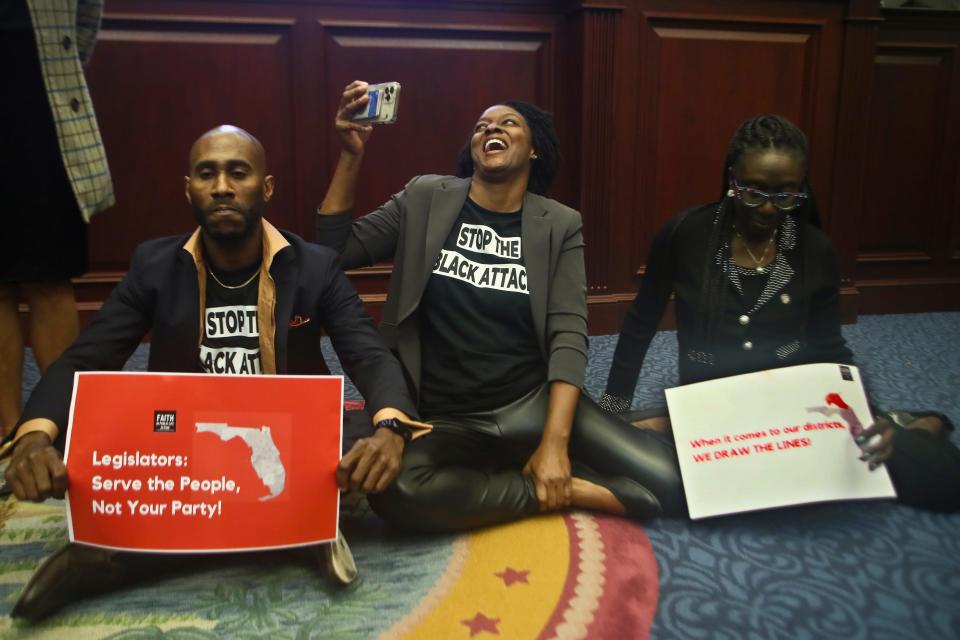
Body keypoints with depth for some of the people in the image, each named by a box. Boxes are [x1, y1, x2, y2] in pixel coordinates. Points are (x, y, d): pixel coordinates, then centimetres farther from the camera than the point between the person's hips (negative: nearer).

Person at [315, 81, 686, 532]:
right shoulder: (425, 199, 4)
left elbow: (568, 335, -6)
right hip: (445, 421, 1)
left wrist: (555, 441, -19)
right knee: (396, 491, -33)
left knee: (667, 479, -20)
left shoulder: (560, 225, 2)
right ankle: (565, 488, -14)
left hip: (534, 403, -1)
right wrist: (352, 154, -10)